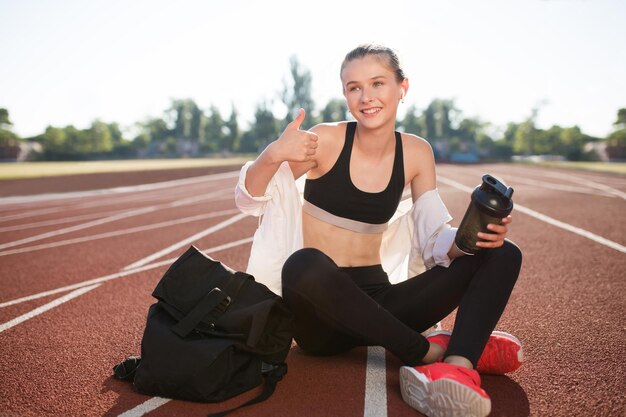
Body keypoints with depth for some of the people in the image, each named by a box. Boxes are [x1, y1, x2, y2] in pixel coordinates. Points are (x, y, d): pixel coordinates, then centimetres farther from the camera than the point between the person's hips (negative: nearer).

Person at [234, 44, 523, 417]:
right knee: (305, 265, -39)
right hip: (319, 312, -3)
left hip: (376, 306, 4)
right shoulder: (326, 140, -8)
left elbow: (434, 239, 1)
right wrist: (273, 155, -29)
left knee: (502, 254, -8)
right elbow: (250, 200, -8)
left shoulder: (416, 152, 3)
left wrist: (469, 238, -21)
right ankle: (430, 353, -23)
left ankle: (459, 366, -32)